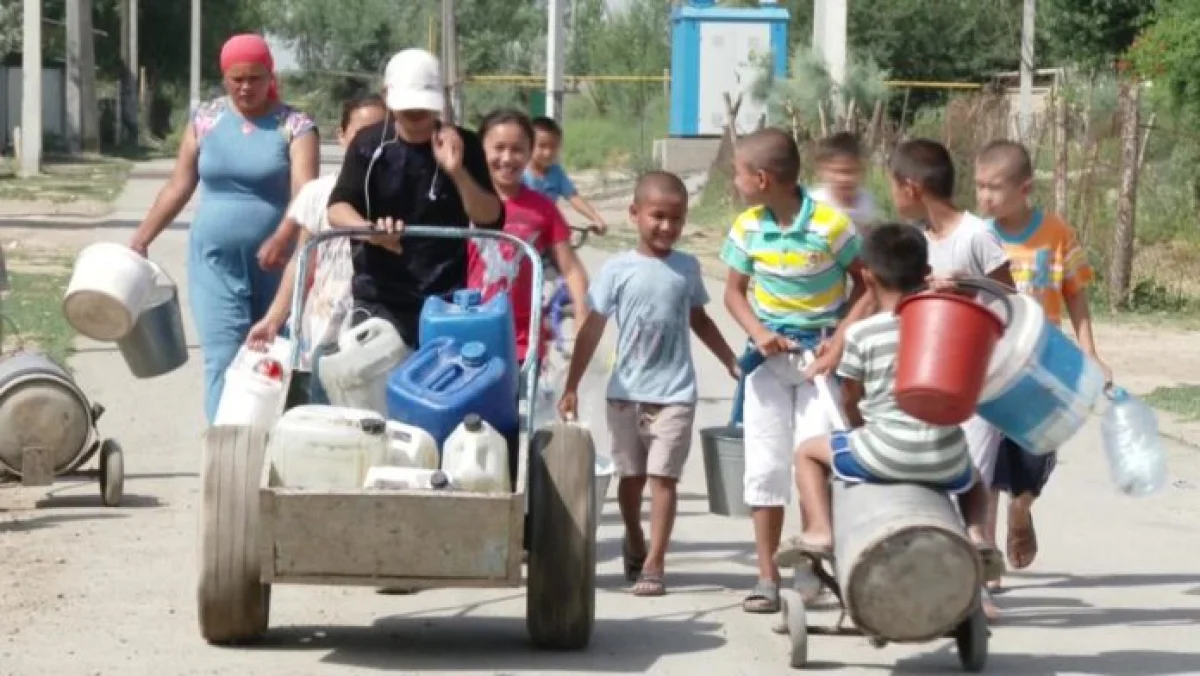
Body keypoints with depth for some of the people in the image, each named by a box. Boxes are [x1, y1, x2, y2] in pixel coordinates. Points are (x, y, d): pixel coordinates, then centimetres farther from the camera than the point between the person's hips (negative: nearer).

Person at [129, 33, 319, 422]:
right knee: (224, 361, -8)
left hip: (275, 265, -1)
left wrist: (282, 239, -36)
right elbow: (178, 187, 11)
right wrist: (140, 241, 9)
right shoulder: (206, 121, 4)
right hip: (215, 262, 1)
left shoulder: (295, 126, -4)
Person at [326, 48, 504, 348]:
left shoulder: (462, 145, 1)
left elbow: (491, 219, -4)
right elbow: (337, 208, -8)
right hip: (379, 297, 0)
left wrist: (457, 172, -21)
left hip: (445, 297, 0)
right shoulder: (369, 144, 1)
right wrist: (370, 230, -31)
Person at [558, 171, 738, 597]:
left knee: (662, 477, -8)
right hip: (626, 392, 0)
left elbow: (699, 320, 19)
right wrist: (571, 387, -4)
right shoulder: (618, 270, -4)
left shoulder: (687, 268, 3)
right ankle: (635, 547, 35)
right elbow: (592, 329, -2)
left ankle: (653, 565, -9)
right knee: (630, 477, 12)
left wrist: (733, 362, 17)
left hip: (674, 394, 0)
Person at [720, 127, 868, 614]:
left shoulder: (830, 225, -14)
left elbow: (865, 284, -6)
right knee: (765, 466, 2)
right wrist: (757, 333, -10)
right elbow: (734, 290, 8)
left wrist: (841, 341, -15)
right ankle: (767, 574, 7)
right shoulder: (748, 227, -2)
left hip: (822, 355, -4)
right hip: (770, 353, 4)